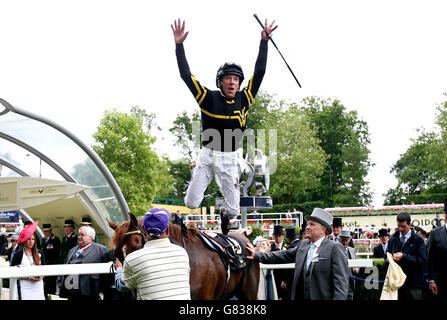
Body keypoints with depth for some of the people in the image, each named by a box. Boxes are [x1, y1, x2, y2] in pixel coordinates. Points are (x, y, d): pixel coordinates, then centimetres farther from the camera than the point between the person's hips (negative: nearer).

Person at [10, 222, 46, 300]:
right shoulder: (18, 255, 0)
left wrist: (40, 276, -4)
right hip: (24, 288, -3)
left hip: (38, 287, 3)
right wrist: (28, 277, -12)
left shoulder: (39, 254, 12)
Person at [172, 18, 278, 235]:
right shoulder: (209, 98, -5)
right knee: (192, 203, -7)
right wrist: (179, 45, -14)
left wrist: (264, 41, 1)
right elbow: (186, 75, -8)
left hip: (229, 159, 2)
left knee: (233, 209, 1)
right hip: (207, 155, -2)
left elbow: (259, 72, 3)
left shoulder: (244, 100, 1)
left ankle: (224, 213, 38)